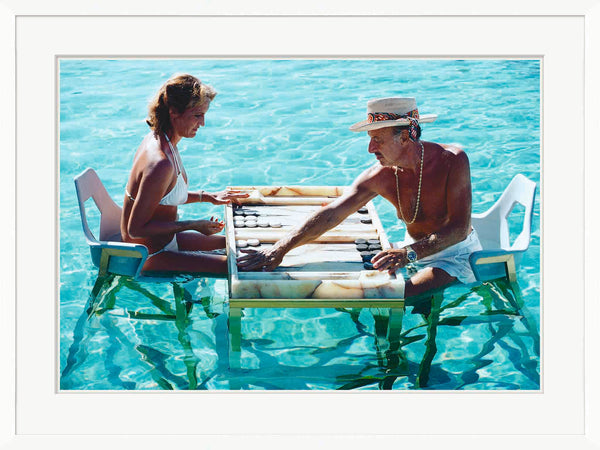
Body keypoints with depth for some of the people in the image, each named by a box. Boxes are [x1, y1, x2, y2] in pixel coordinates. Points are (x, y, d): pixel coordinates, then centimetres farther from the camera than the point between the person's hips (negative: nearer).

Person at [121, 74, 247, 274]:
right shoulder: (161, 164, -31)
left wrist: (207, 197, 8)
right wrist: (193, 225, -21)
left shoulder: (156, 138, 0)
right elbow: (136, 228, -27)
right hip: (149, 257, -10)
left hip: (164, 240, 10)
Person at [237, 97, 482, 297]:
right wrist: (281, 248, -24)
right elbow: (331, 214, -14)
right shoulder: (379, 176, -12)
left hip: (456, 253, -5)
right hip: (416, 249, 5)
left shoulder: (453, 160, -23)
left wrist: (410, 253, -42)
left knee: (401, 294, -30)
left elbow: (458, 228, -27)